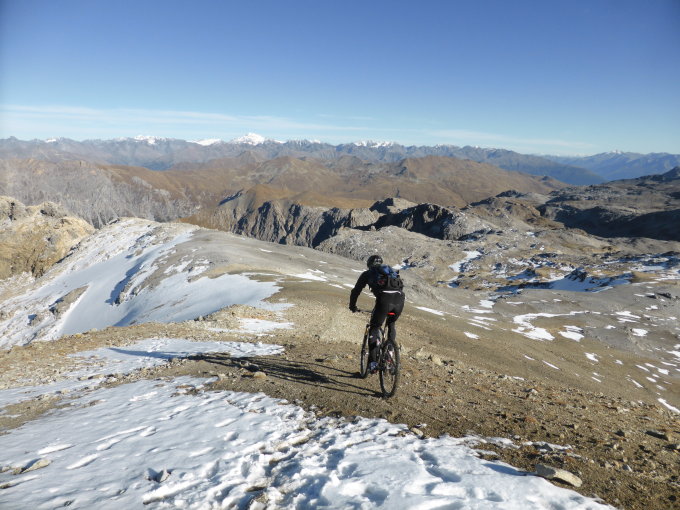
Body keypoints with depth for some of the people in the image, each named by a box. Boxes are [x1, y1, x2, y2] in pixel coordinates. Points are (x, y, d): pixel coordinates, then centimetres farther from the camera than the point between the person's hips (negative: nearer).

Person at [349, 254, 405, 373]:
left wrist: (352, 306, 44)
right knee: (391, 324, 32)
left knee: (373, 330, 11)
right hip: (400, 299, 4)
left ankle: (373, 362, 4)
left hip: (384, 299, -4)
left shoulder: (367, 273, 26)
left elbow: (356, 291, 29)